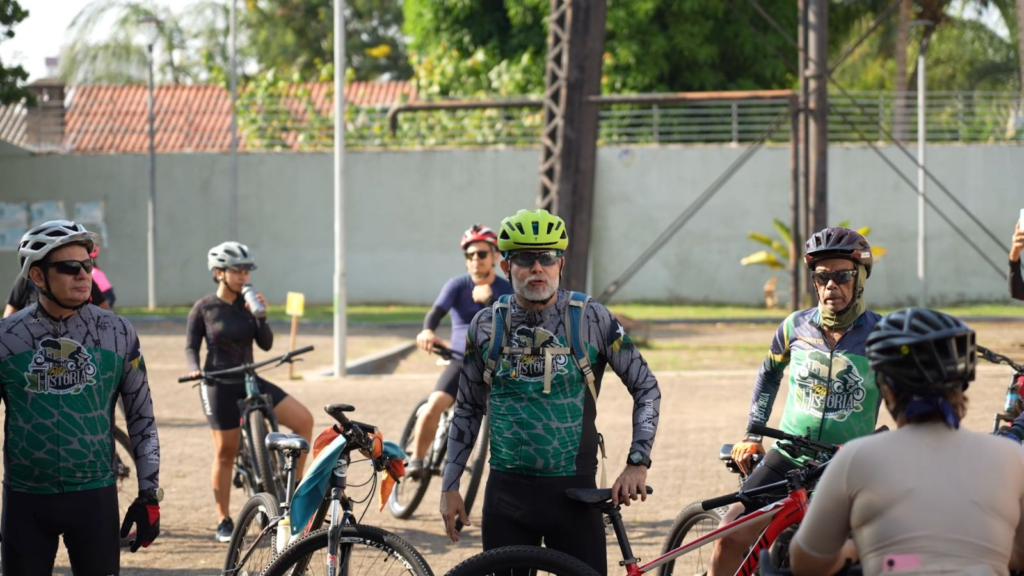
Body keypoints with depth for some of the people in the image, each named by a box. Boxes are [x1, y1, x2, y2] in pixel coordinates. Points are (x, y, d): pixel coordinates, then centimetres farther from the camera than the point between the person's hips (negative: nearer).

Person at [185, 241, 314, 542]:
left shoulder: (247, 304, 6)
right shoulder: (203, 308, -3)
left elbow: (265, 343, 1)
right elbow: (191, 346, 0)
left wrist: (261, 315, -14)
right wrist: (194, 369, -19)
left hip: (249, 380, 4)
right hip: (219, 385, -4)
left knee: (303, 418, -14)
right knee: (225, 453, 0)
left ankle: (294, 485, -3)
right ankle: (224, 522, 12)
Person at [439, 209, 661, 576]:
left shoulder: (590, 319, -4)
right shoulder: (486, 325, 3)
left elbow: (646, 388, 3)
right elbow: (468, 409, 12)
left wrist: (638, 463, -7)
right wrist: (450, 486, 9)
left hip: (573, 492, -2)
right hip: (506, 494, 2)